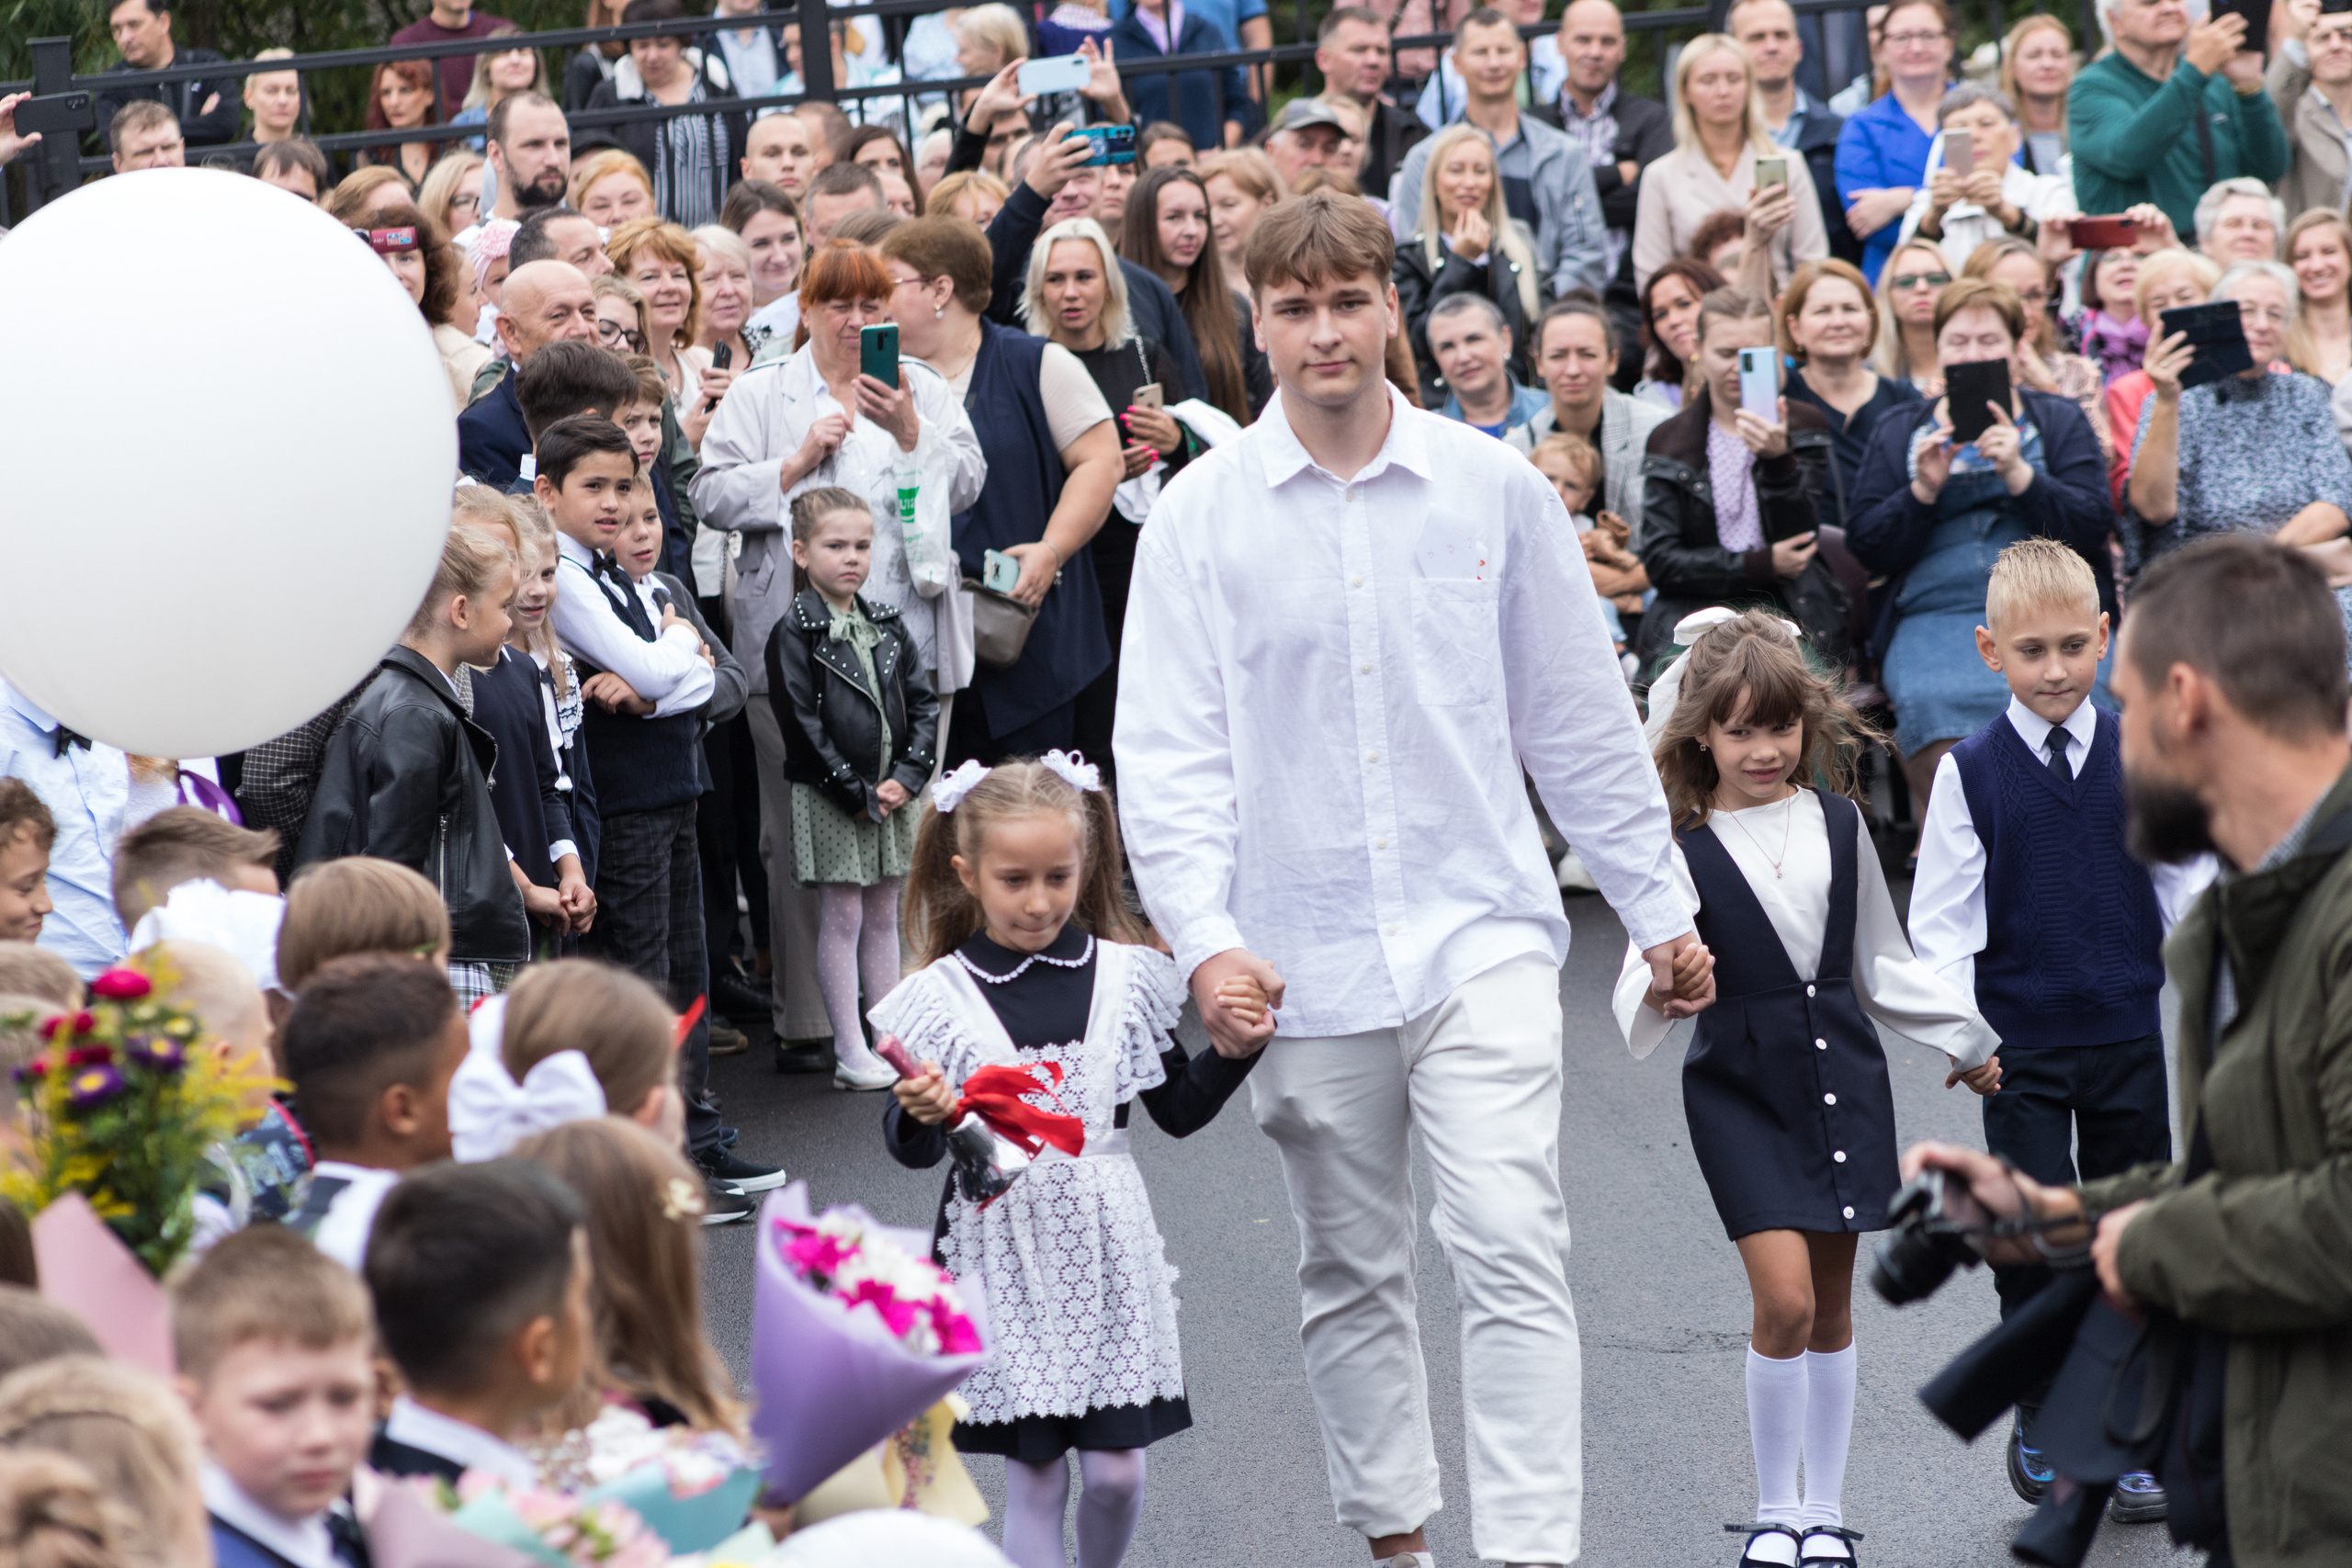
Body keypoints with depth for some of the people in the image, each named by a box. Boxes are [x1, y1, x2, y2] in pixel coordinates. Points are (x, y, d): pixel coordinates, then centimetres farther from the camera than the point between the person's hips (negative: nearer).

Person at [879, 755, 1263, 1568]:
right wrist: (920, 1114, -23)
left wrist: (1234, 1051, -4)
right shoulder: (943, 997, -4)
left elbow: (1178, 1111, 11)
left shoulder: (1122, 976, 2)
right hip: (1006, 1252, -2)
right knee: (1033, 1473, 0)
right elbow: (914, 1150, -1)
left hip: (1104, 1246, 2)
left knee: (1116, 1470, 3)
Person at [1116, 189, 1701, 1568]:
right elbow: (1170, 754, -2)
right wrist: (1206, 938, -13)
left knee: (1514, 1246, -14)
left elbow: (1582, 718, 10)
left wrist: (1659, 906, 13)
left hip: (1479, 932, -1)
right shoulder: (1204, 515, 0)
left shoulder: (1495, 488, 2)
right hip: (1306, 959, 1)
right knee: (1352, 1273, 12)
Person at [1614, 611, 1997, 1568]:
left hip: (1843, 1072, 4)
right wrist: (1659, 991, -39)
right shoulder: (1685, 854, -9)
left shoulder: (1839, 825, 4)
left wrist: (1964, 1043, 23)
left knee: (1834, 1304, 9)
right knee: (1784, 1298, -13)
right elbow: (1642, 984, -16)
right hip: (1740, 1088, -4)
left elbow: (1881, 962, 16)